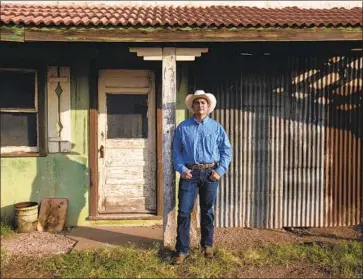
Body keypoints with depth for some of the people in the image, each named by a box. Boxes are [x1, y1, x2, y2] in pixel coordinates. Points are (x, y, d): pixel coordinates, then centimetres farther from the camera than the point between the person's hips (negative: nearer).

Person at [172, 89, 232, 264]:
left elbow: (226, 150, 4)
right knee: (184, 211, -1)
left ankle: (207, 245, 29)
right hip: (189, 173, 0)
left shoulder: (216, 127, 5)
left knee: (207, 211, 12)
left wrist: (220, 170, -5)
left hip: (209, 173, 1)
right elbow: (176, 151, 4)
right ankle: (182, 249, 11)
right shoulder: (183, 127, 5)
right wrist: (181, 169, -9)